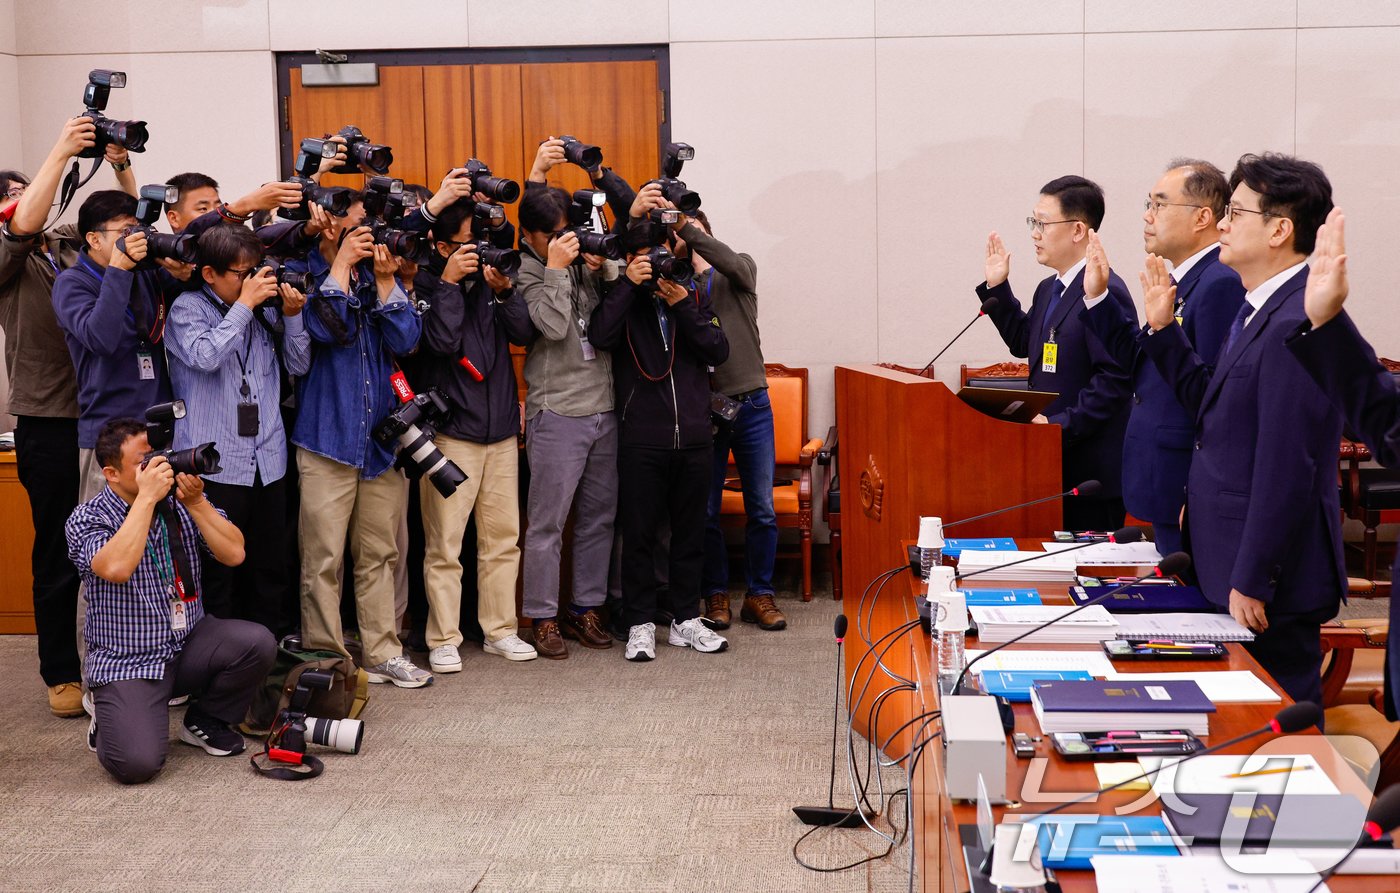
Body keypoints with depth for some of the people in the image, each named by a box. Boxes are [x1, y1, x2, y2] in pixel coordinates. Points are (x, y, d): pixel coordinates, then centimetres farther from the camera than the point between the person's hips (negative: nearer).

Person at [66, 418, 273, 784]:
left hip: (190, 644, 5)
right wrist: (147, 497, -27)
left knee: (257, 643, -23)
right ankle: (108, 719, 13)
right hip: (126, 661, -5)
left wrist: (196, 502, -18)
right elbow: (116, 568, -31)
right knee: (137, 763, -25)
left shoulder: (181, 502, 2)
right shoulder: (87, 519, -10)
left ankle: (205, 721, 6)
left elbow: (234, 554, -8)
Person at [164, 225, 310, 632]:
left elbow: (299, 365, 14)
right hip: (215, 464, -5)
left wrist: (292, 316, -1)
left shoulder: (263, 308, 12)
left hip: (267, 462, 5)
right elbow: (205, 356, -20)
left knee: (269, 568, 10)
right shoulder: (189, 308, -1)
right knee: (217, 572, -3)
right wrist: (244, 304, -13)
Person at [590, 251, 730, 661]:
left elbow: (718, 351, -3)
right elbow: (601, 335, -18)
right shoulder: (624, 301, 3)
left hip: (694, 438, 3)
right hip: (642, 439, -3)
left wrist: (683, 306, -12)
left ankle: (686, 619, 21)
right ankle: (640, 624, 10)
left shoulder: (695, 298, 11)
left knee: (690, 531, 10)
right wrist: (629, 284, -16)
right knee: (639, 534, 1)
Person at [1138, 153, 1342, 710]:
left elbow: (1286, 468, -24)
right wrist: (1163, 329, 12)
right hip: (1232, 560, 10)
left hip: (1272, 582, -10)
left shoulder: (1296, 324, -22)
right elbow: (1211, 402, 20)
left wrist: (1250, 583, -20)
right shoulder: (1260, 309, 11)